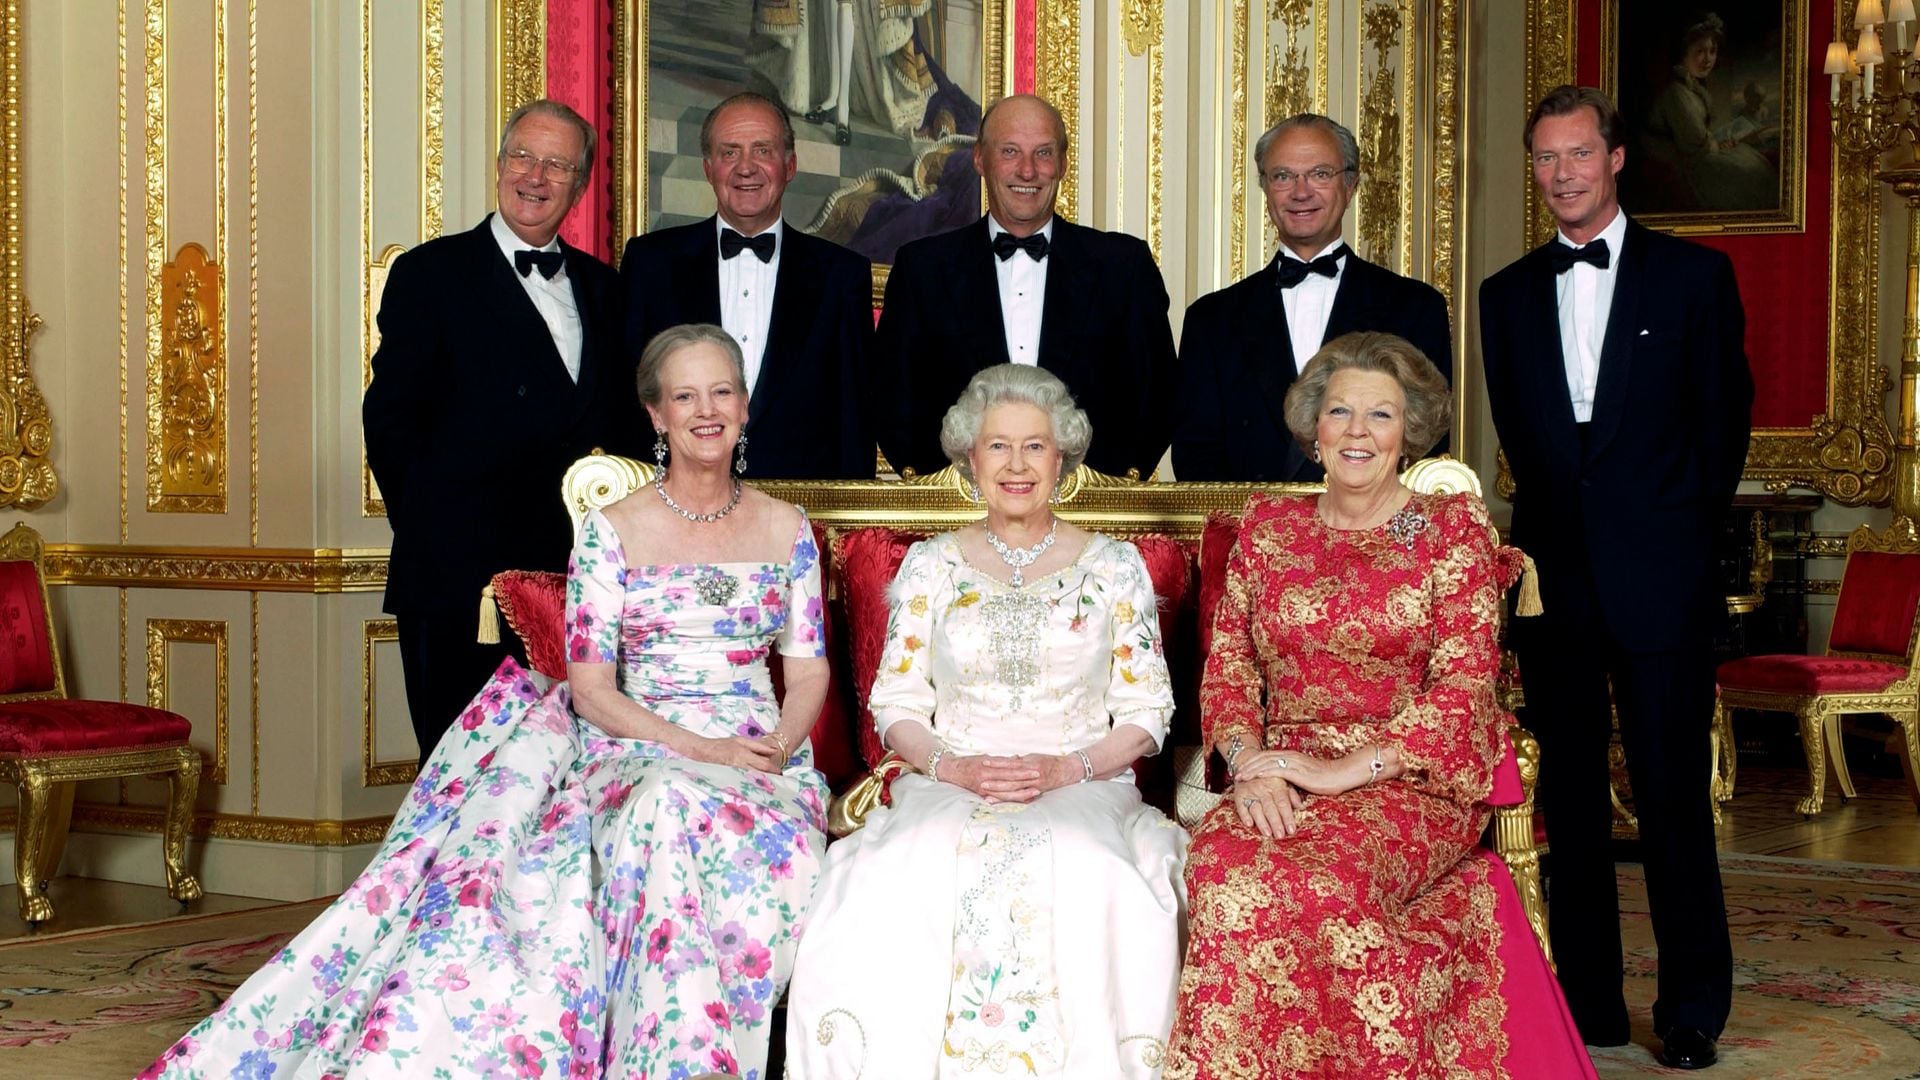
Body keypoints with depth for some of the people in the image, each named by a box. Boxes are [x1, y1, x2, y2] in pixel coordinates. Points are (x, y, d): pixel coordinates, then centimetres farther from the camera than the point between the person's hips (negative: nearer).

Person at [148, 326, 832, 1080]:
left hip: (758, 757, 1)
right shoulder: (612, 530, 5)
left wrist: (778, 749, -11)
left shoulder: (786, 529, 12)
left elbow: (809, 674, 11)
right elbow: (590, 687, -1)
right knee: (665, 815, -38)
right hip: (634, 750, -1)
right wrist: (700, 747, -14)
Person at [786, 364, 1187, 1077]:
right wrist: (950, 765, -11)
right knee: (897, 880, -34)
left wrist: (1069, 767, -12)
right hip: (947, 790, 1)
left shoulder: (1114, 568, 9)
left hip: (1083, 789, -1)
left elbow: (1147, 714, 7)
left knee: (1088, 881, -37)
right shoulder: (930, 566, 12)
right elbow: (895, 705, 10)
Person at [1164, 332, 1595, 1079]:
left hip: (1407, 786, -3)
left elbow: (1463, 689, -5)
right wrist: (1250, 766, -10)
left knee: (1322, 880, -34)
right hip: (1279, 786, 3)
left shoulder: (1452, 531, 5)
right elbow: (1226, 671, 10)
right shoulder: (1266, 528, 15)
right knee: (1224, 871, -31)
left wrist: (1342, 771, -14)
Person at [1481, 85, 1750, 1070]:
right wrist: (1562, 521, 8)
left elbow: (1723, 418, 5)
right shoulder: (1508, 296, 12)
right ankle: (1588, 1006, 14)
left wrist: (1681, 529, 3)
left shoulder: (1694, 275, 4)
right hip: (1554, 576, 3)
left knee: (1673, 797, -1)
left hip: (1659, 579, -3)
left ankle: (1693, 1012, 11)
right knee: (1571, 802, 6)